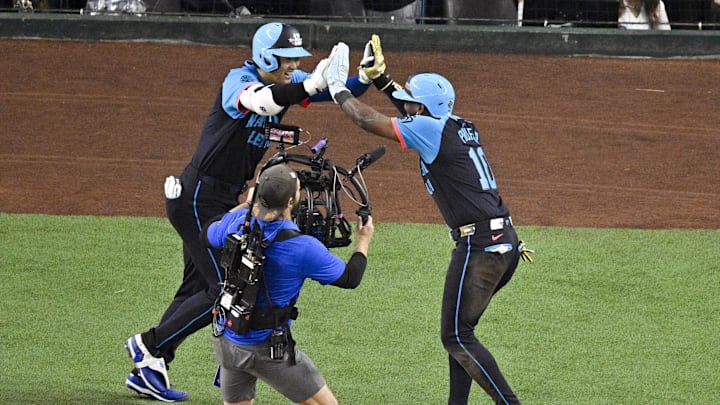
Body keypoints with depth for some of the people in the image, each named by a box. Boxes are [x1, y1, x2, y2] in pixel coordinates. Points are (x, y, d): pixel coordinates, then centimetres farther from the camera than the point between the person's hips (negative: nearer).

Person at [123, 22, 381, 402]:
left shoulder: (287, 83, 5)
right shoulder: (240, 79, -19)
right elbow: (254, 101, -43)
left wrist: (367, 77, -24)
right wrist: (309, 87, -55)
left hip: (222, 201, 9)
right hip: (198, 197, -9)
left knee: (197, 287, 13)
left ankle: (147, 372, 20)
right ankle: (149, 345, 2)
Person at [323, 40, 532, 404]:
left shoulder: (431, 129, -10)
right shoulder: (461, 128, 15)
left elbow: (369, 121, -7)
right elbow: (416, 110, 33)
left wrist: (338, 89, 8)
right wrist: (380, 77, 31)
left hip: (478, 246, -10)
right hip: (506, 242, 10)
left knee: (456, 336, -7)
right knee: (458, 330, 17)